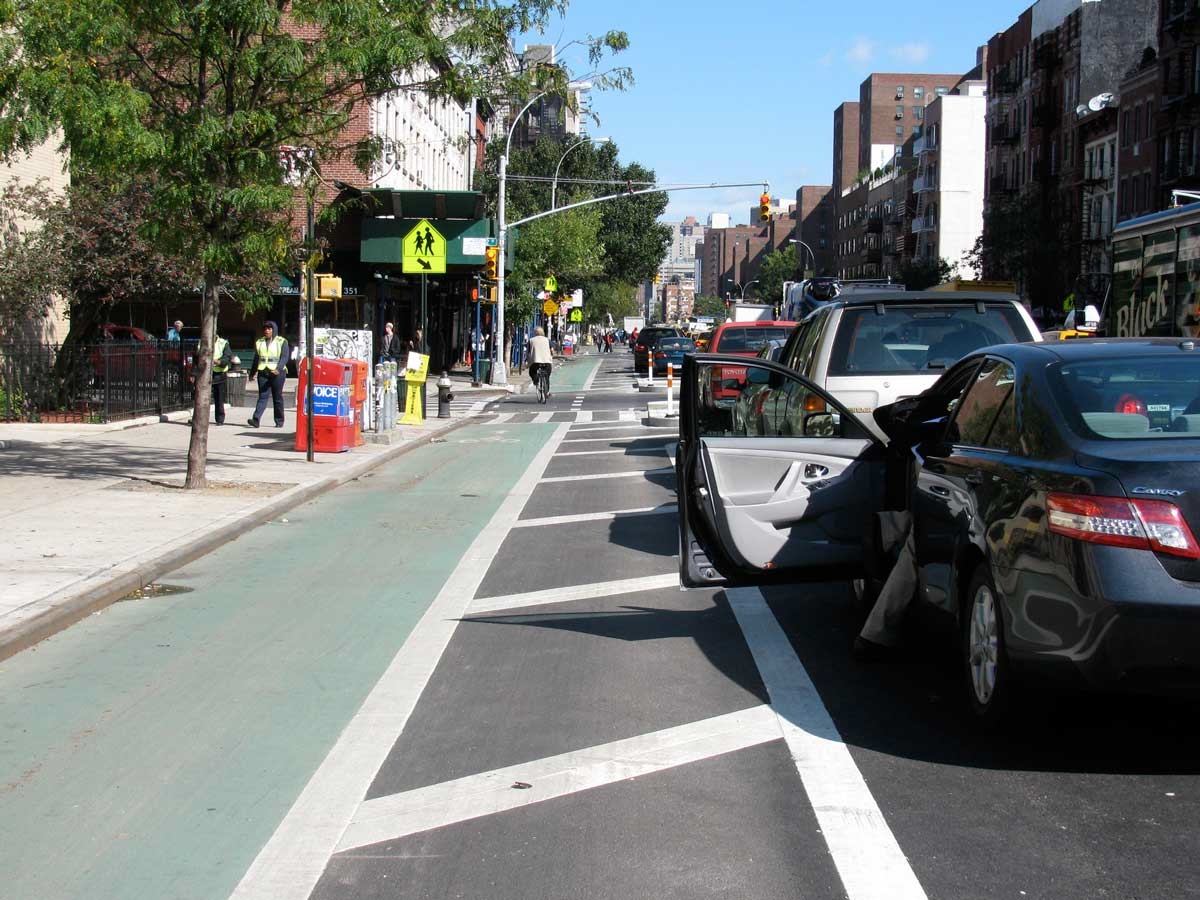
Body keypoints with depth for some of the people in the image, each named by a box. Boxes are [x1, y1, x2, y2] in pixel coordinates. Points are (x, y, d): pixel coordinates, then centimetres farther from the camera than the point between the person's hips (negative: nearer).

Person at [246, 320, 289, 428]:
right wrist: (252, 372, 19)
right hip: (263, 373, 3)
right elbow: (256, 358, 22)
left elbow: (284, 357, -8)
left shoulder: (282, 342, 2)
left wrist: (278, 369, -22)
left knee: (277, 398, 2)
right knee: (262, 396, -7)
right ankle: (255, 420, -18)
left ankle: (279, 421, 12)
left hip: (277, 373, -3)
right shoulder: (259, 342, 16)